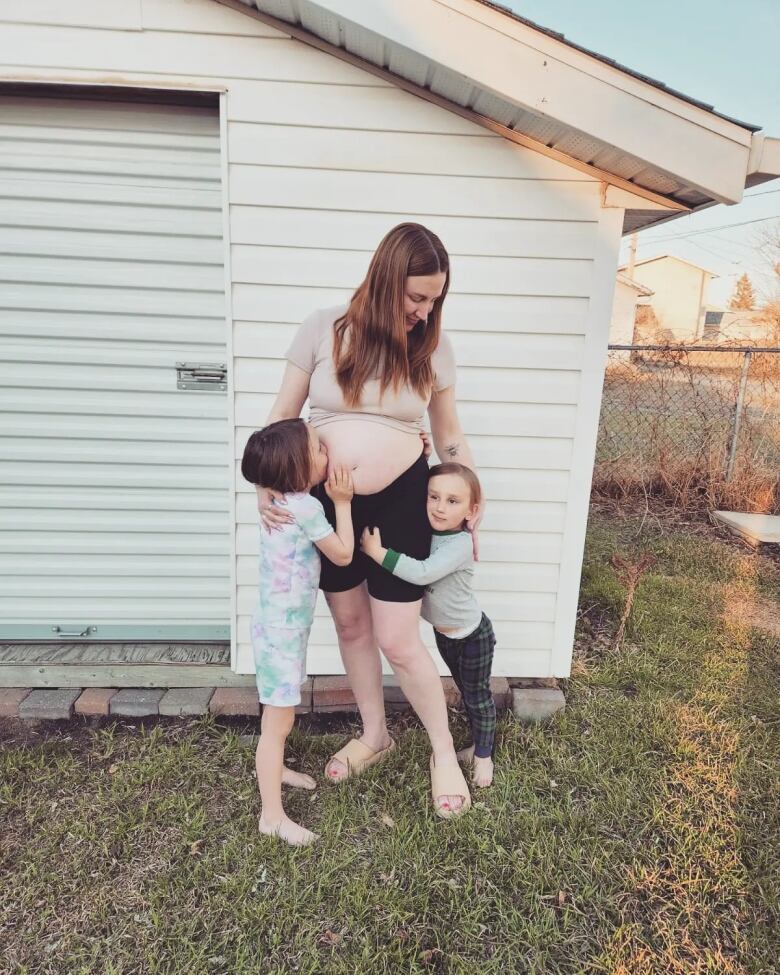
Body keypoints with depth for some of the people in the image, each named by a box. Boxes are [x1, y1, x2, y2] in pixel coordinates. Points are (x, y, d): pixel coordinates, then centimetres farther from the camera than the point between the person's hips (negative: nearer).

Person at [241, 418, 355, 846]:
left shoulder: (286, 501, 4)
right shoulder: (306, 508, -24)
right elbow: (343, 555, -12)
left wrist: (334, 499, 7)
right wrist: (342, 503, -7)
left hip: (283, 625, 9)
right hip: (283, 630, -9)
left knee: (278, 717, 27)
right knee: (278, 722, 1)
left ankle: (273, 768, 47)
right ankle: (272, 815, 12)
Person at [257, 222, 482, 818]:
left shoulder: (433, 346, -3)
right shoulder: (324, 329, -7)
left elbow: (450, 435, 7)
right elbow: (283, 416, 0)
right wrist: (267, 483, -12)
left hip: (401, 501, -2)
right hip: (327, 500, 2)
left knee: (398, 640, 0)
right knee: (350, 624, 16)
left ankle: (444, 750, 27)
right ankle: (375, 736, 40)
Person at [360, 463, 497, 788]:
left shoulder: (460, 544, -32)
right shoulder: (423, 531, -11)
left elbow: (423, 573, -43)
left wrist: (378, 552, -41)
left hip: (472, 636, -6)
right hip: (443, 633, 6)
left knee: (478, 694, 14)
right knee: (465, 690, 24)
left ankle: (484, 754, 36)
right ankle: (478, 742, 46)